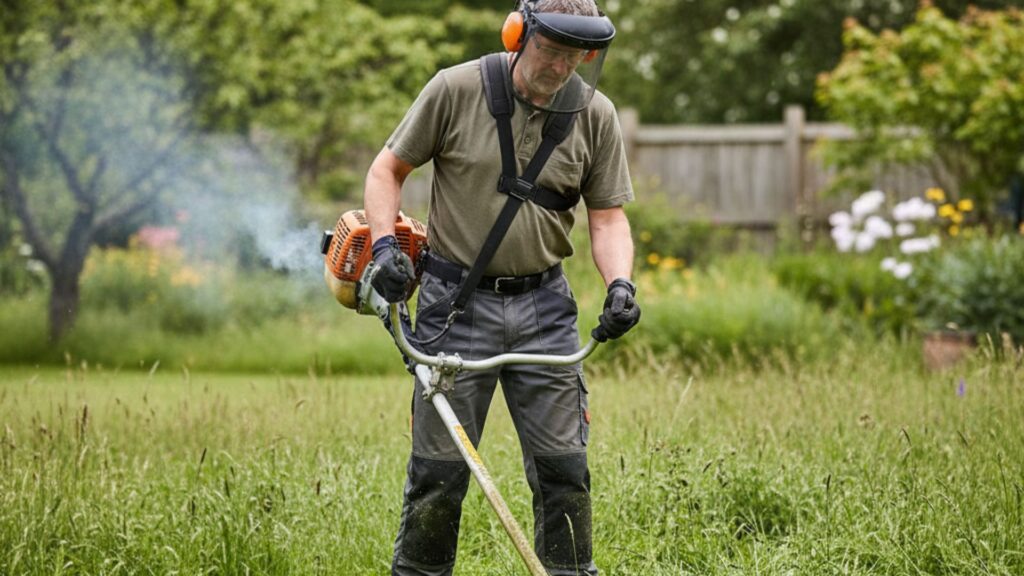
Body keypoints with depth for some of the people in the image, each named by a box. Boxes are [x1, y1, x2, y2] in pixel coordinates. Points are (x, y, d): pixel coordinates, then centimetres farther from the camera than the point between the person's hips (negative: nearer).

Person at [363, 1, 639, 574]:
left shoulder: (595, 114, 0)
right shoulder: (456, 90, -7)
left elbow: (607, 216, 6)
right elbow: (387, 171, 2)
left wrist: (619, 283, -12)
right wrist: (385, 244, -12)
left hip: (545, 307, 2)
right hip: (457, 304, -2)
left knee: (563, 463, 1)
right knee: (439, 467, 0)